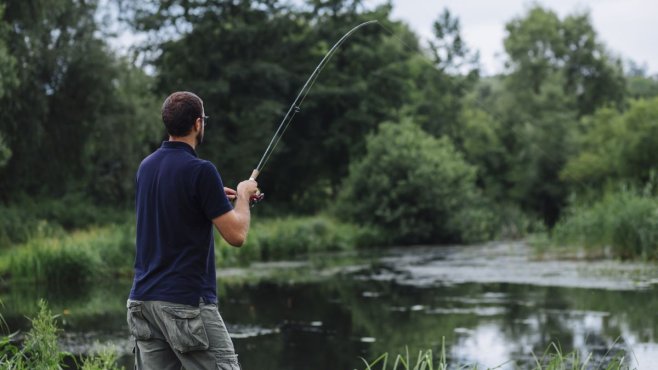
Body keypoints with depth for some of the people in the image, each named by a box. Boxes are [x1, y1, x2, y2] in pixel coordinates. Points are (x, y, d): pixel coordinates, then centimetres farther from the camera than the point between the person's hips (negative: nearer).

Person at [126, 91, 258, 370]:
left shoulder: (147, 166, 10)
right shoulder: (200, 170, -14)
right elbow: (236, 235, -13)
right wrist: (243, 195, 5)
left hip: (144, 299, 8)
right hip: (187, 304, -8)